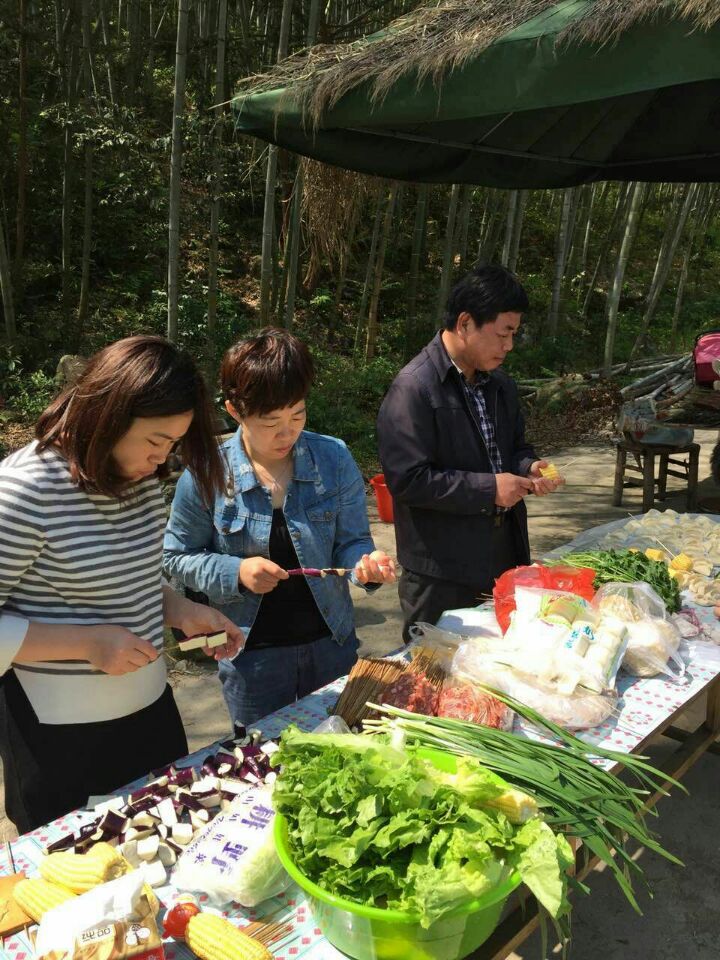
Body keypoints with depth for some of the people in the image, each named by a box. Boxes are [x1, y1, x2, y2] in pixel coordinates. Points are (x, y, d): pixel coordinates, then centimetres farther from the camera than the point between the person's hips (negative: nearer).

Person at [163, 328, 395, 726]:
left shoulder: (334, 459, -8)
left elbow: (350, 540, -3)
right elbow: (178, 556, -3)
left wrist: (365, 560, -25)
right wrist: (236, 572, -20)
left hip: (331, 644, 2)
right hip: (252, 655, -2)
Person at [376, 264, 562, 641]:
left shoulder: (499, 384, 10)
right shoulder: (413, 387, -16)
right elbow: (407, 479, -22)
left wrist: (528, 467, 0)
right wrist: (489, 488, -19)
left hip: (504, 563, 8)